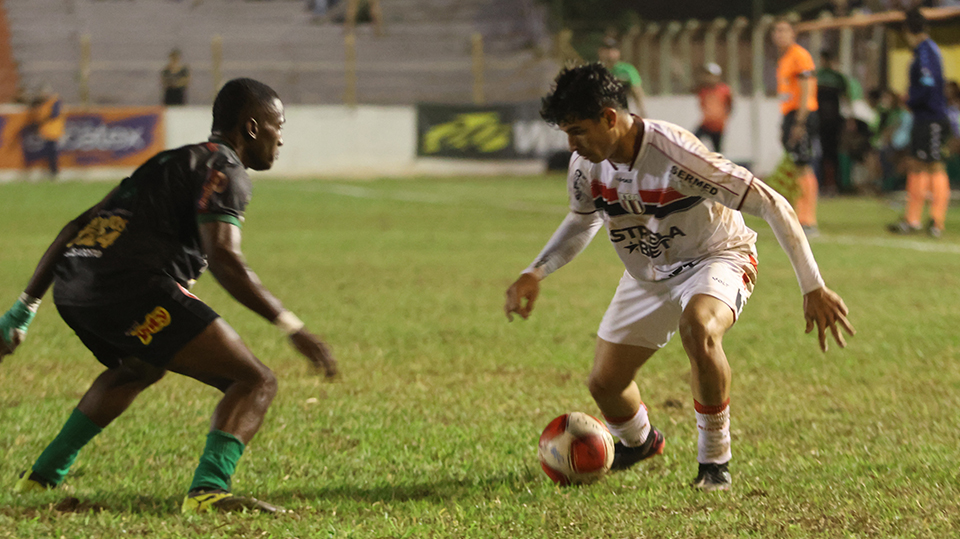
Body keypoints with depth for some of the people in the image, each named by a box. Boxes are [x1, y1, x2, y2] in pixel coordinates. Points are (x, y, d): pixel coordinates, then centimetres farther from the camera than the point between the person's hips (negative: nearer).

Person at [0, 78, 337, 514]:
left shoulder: (170, 162, 30)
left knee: (140, 369, 40)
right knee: (255, 383, -6)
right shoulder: (224, 170, 3)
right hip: (131, 286, -9)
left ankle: (44, 475, 42)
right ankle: (208, 489, -29)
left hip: (70, 286, 9)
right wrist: (291, 327, -15)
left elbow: (77, 227, 31)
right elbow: (223, 258, -14)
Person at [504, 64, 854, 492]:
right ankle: (637, 442, 39)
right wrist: (536, 273, -5)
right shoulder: (586, 165, -14)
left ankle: (714, 460, -19)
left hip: (716, 258, -6)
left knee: (698, 329, -39)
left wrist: (813, 289, -30)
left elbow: (772, 205, -30)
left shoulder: (676, 156, -34)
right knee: (604, 383, 2)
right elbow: (582, 220, 11)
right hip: (647, 275, 6)